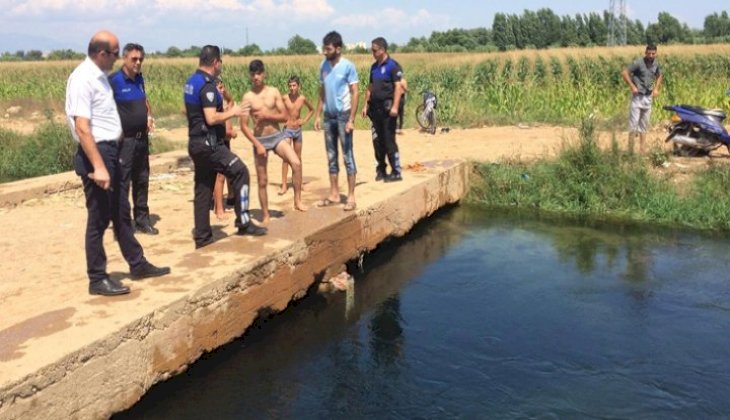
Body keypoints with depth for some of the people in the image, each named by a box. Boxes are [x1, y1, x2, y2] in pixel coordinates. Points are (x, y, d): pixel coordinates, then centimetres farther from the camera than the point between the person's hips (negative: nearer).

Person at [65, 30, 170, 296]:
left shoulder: (100, 76, 10)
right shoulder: (82, 79, -18)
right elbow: (82, 127, -24)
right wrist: (98, 166, -28)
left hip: (110, 150, 9)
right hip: (96, 153, -9)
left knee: (121, 212, 17)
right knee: (99, 218, 0)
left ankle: (137, 264, 30)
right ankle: (97, 279, 11)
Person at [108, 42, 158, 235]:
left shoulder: (139, 78, 10)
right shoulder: (114, 80, -12)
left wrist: (149, 116, 7)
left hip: (142, 138, 8)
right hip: (124, 140, -8)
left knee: (142, 181, 15)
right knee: (122, 183, -4)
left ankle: (142, 219, 27)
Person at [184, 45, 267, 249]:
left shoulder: (191, 82, 13)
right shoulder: (207, 85, -16)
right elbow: (211, 118, -24)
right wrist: (232, 112, -9)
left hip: (196, 142, 10)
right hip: (208, 143, -10)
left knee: (202, 189, 11)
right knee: (240, 171, -5)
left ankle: (202, 236, 15)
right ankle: (243, 223, -4)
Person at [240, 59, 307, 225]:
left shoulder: (274, 92, 0)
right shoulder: (248, 97, -5)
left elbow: (285, 117, -1)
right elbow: (244, 126, -6)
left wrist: (267, 115, -15)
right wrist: (257, 145, -14)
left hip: (277, 136, 1)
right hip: (260, 140, -1)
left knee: (296, 164, -23)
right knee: (262, 181, 5)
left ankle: (297, 201, -9)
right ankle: (265, 216, 20)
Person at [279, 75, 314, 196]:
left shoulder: (303, 99, -3)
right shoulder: (284, 98, -10)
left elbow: (312, 110, 14)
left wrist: (304, 120, 3)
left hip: (298, 130, 3)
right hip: (287, 130, -3)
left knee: (298, 158, 11)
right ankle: (284, 185, -10)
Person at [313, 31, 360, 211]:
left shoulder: (348, 66, -10)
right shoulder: (323, 66, 6)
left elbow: (355, 93, -11)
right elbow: (322, 92, 12)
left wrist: (351, 120, -16)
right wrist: (317, 115, 8)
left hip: (343, 115, -6)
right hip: (328, 116, 6)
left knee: (348, 156, -2)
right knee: (331, 157, 10)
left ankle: (351, 197, 3)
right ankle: (334, 194, 19)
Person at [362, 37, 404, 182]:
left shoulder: (393, 66, -8)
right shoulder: (374, 67, 15)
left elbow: (398, 87, -14)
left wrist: (395, 107, -22)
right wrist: (366, 105, 14)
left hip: (387, 107, -7)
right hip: (376, 107, 7)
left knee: (389, 140, -5)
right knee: (377, 140, 10)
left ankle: (396, 172, 2)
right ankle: (381, 169, 20)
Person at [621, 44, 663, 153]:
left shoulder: (656, 64, 5)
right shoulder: (638, 63, -13)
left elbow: (659, 76, 24)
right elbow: (624, 73, -14)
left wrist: (656, 88, 11)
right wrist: (632, 86, -17)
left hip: (648, 97, 6)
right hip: (637, 96, -6)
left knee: (644, 125, 10)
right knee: (633, 124, -7)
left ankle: (641, 148, 15)